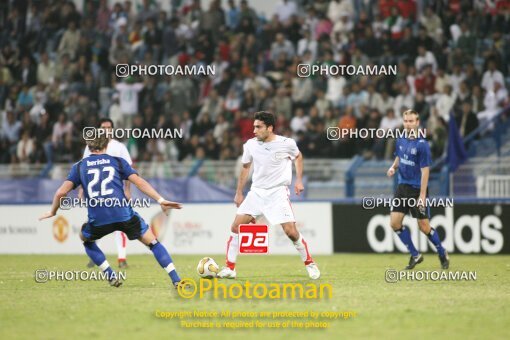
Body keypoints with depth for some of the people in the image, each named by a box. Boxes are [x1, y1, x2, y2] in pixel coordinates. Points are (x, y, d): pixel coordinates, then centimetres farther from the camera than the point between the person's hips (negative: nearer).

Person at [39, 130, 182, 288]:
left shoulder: (79, 167, 16)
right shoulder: (117, 161, 14)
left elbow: (61, 192, 8)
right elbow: (139, 182, 2)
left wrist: (52, 212, 24)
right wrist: (161, 200, 0)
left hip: (98, 220, 1)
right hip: (124, 215, -1)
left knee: (86, 239, 33)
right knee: (153, 243, 11)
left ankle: (111, 276, 22)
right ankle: (176, 280, -2)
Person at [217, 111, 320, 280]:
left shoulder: (287, 143, -11)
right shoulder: (250, 145, -4)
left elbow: (298, 156, 12)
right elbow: (245, 167, 13)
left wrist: (299, 180, 4)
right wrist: (239, 193, 15)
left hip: (278, 192, -3)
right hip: (256, 192, 3)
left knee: (290, 231, -13)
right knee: (236, 226, -7)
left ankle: (309, 263, 9)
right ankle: (230, 268, 2)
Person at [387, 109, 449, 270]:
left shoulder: (422, 145, -16)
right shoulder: (401, 141, 4)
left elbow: (425, 171, -16)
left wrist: (422, 196, -20)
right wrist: (393, 167, 1)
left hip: (417, 190, -6)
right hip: (402, 187, 6)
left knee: (424, 227, 0)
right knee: (395, 222, -3)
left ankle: (442, 254, 23)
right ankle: (415, 255, 11)